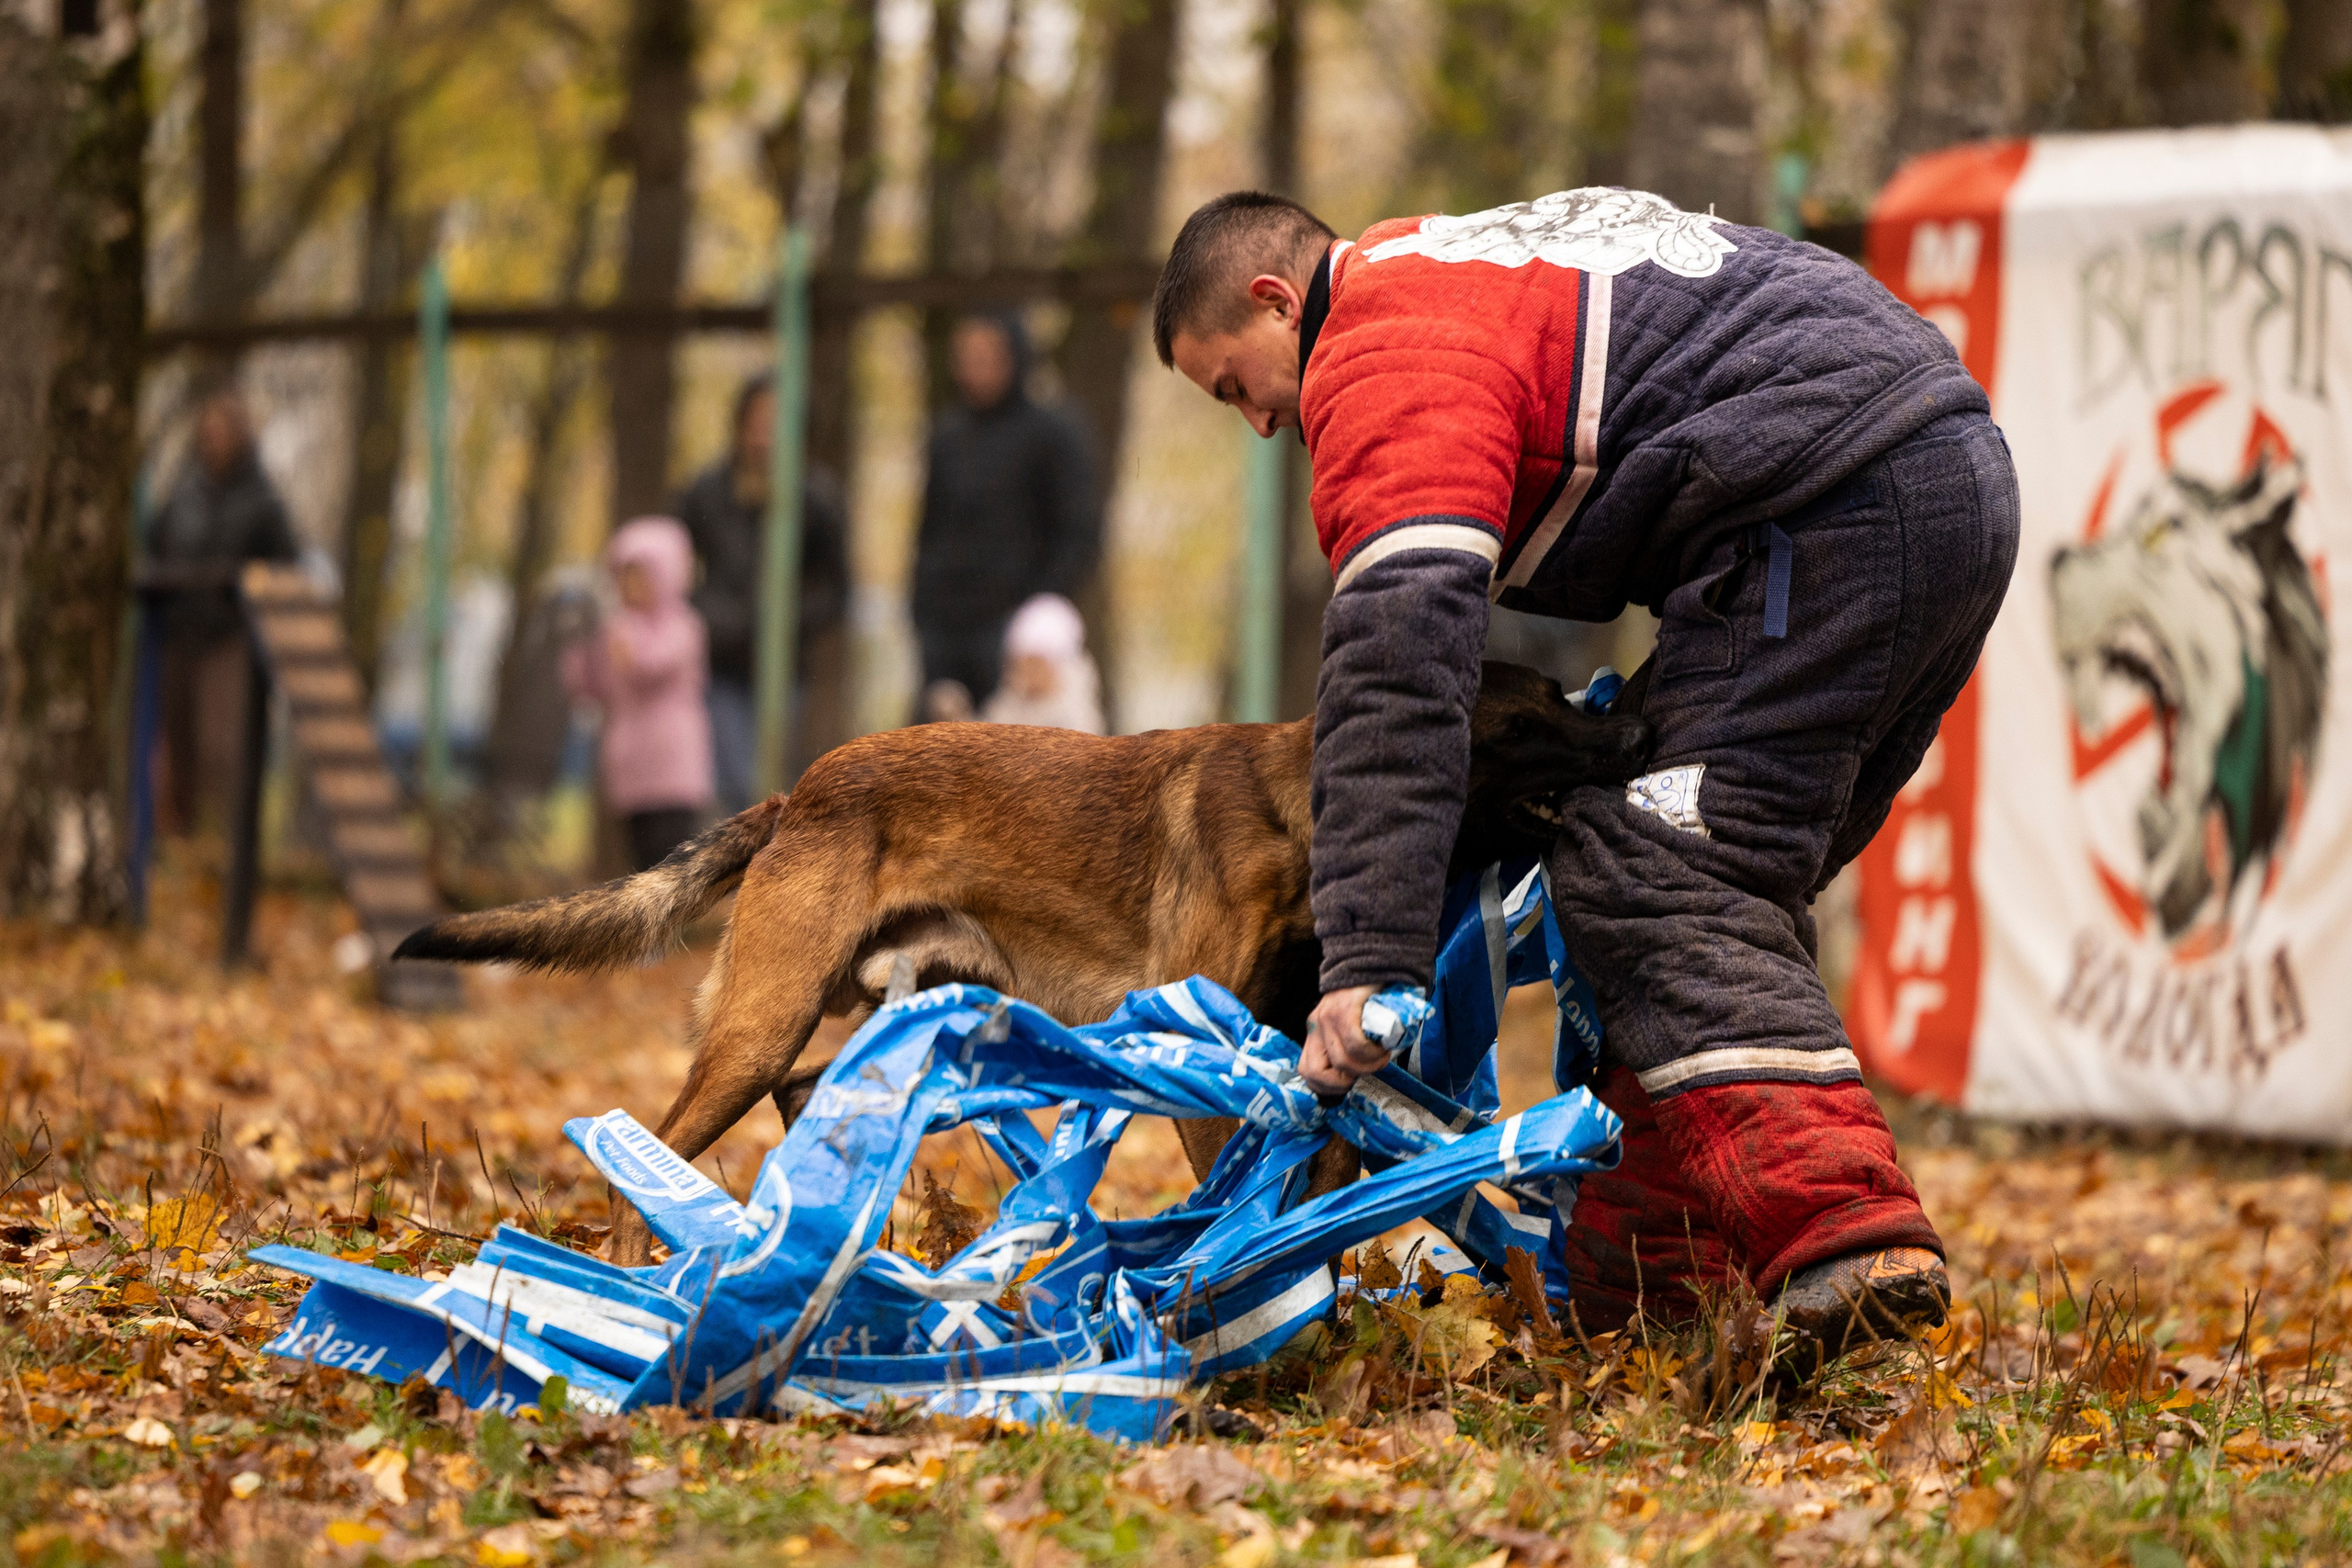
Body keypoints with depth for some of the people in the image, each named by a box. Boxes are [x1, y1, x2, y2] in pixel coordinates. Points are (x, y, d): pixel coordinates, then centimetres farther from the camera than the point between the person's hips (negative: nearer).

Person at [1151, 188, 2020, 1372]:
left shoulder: (1389, 355, -6)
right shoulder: (1482, 263, 27)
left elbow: (1400, 651, -19)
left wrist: (1369, 959, -25)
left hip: (1832, 508, -10)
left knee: (1659, 887, -14)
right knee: (1727, 884, 13)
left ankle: (1843, 1224, -30)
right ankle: (1630, 1283, 12)